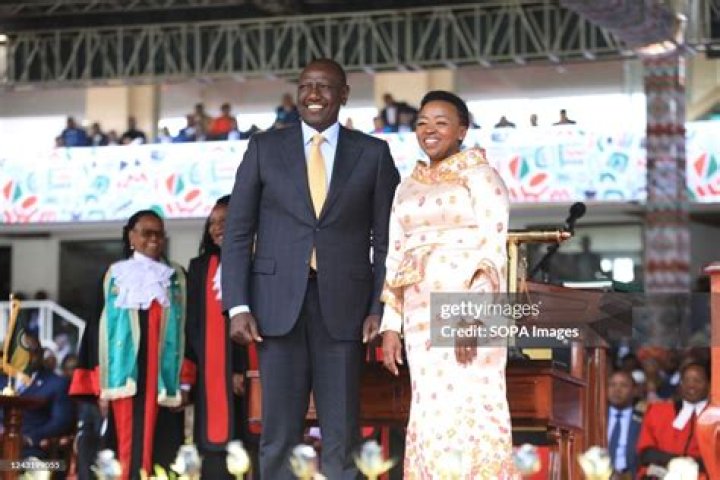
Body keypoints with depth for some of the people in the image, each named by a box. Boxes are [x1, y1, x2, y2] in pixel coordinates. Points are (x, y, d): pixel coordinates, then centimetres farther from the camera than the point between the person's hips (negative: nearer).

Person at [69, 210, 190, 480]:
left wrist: (185, 383, -4)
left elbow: (186, 331, 7)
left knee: (159, 457, -7)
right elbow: (98, 331, 7)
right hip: (124, 382, 0)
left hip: (164, 387, 0)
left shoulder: (177, 279, 13)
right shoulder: (114, 277, 12)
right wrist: (100, 386, -3)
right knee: (125, 453, -7)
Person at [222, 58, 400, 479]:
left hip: (343, 306, 0)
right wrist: (238, 306, -4)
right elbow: (238, 232, 5)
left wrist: (380, 309, -5)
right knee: (279, 434, -1)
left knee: (342, 436, 1)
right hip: (279, 305, 0)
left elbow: (386, 239, 5)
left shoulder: (373, 154, 6)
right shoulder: (265, 148, 7)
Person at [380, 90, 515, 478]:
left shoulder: (480, 176, -1)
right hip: (421, 317, 6)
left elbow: (492, 248, -11)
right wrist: (390, 325, 10)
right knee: (431, 416, 5)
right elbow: (395, 257, 17)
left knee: (470, 412, -8)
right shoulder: (409, 186, 18)